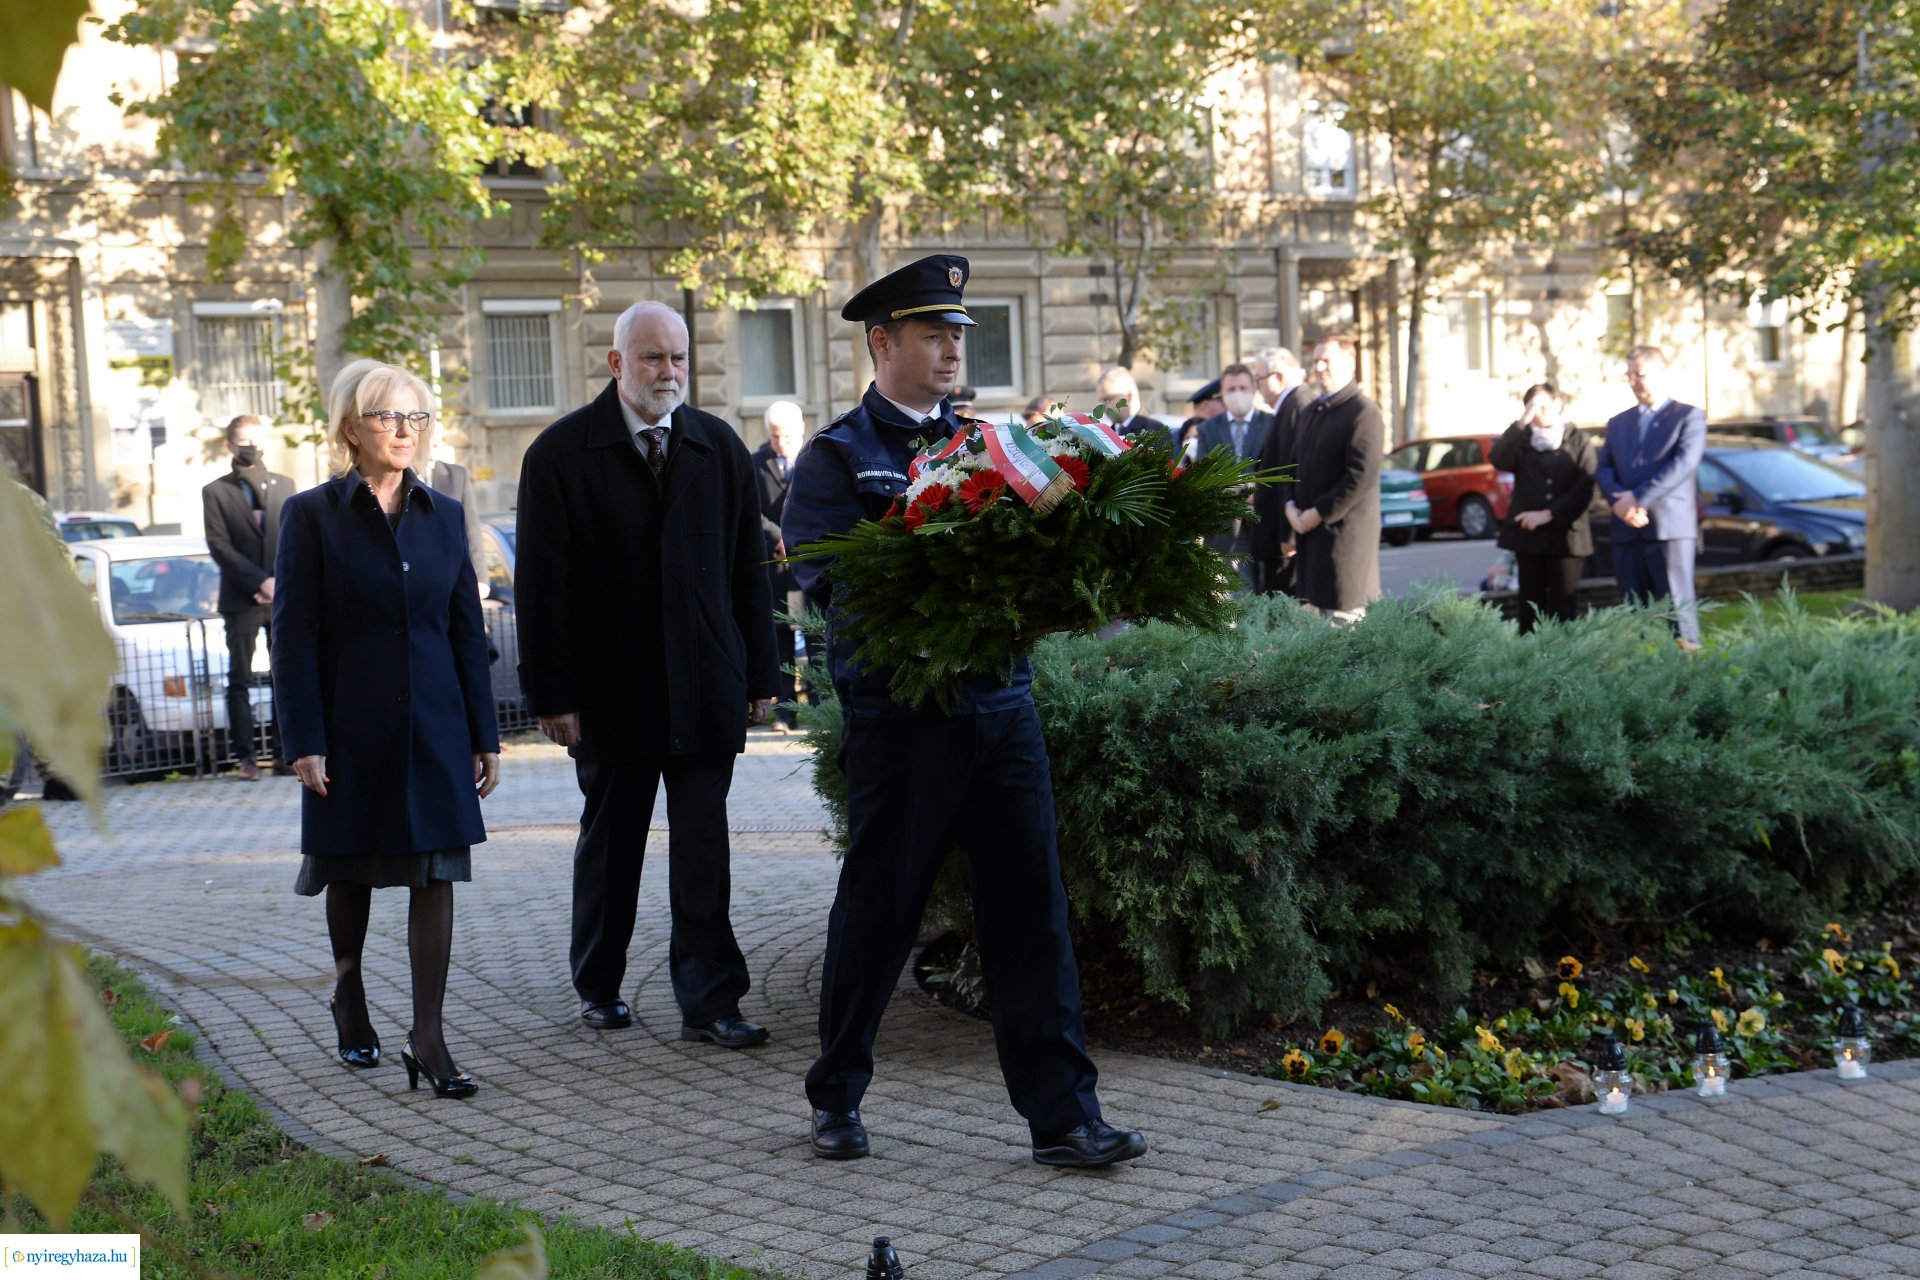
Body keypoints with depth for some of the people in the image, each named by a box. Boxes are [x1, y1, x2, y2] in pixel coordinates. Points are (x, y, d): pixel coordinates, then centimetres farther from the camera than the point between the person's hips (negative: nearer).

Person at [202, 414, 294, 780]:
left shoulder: (284, 486, 13)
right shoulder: (216, 492, 4)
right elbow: (219, 545, -4)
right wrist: (260, 581, -12)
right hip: (241, 600, -2)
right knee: (240, 681, 0)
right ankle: (246, 756, 3)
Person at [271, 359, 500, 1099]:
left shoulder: (443, 515, 7)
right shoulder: (313, 516, -4)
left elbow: (467, 629, 8)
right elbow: (294, 636, -6)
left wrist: (483, 736, 5)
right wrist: (305, 742, -12)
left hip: (434, 725, 2)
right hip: (352, 725, -2)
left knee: (436, 872, -4)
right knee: (351, 870, 12)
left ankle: (427, 1038, -3)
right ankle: (349, 1000, 36)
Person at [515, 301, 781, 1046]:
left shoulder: (719, 447, 7)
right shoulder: (562, 453, -2)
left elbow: (749, 570, 9)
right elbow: (541, 587, -4)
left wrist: (760, 675, 6)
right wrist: (551, 693, -9)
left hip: (706, 685, 2)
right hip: (610, 690, -1)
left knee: (703, 850, 0)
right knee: (609, 844, 11)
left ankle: (709, 1002, 4)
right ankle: (598, 988, 27)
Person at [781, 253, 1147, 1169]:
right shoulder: (837, 457, -1)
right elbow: (825, 578, -13)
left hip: (1001, 703, 4)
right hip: (898, 709, -4)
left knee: (1030, 905, 3)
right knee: (877, 909, 7)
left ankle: (1062, 1116, 9)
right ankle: (836, 1097, 26)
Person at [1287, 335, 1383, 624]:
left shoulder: (1363, 412, -9)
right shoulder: (1311, 412, 19)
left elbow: (1363, 476, -17)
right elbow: (1296, 465, 21)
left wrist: (1319, 513, -16)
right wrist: (1291, 506, 3)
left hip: (1345, 532, -8)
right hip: (1309, 532, 8)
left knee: (1343, 618, -7)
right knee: (1316, 619, 10)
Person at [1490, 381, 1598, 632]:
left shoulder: (1578, 440, 5)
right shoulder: (1521, 439, 10)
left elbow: (1585, 488, -4)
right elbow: (1498, 460, -11)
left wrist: (1549, 514, -12)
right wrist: (1522, 422, -17)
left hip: (1566, 534, -2)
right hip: (1528, 534, 2)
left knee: (1562, 611, -3)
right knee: (1530, 607, 1)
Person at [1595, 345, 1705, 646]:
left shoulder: (1689, 417, 6)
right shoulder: (1618, 423, 22)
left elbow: (1683, 464, -9)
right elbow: (1603, 470, 11)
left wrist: (1638, 499, -14)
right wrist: (1619, 502, -10)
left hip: (1670, 527, -5)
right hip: (1627, 530, 5)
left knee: (1678, 606, -9)